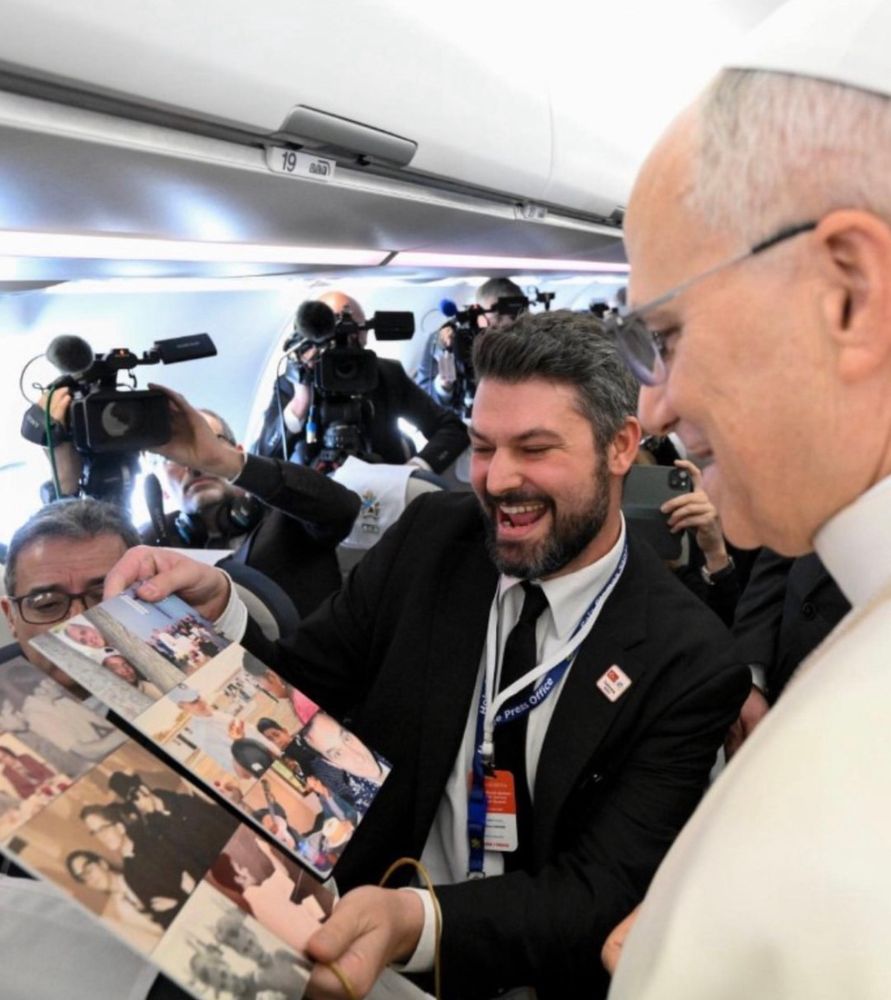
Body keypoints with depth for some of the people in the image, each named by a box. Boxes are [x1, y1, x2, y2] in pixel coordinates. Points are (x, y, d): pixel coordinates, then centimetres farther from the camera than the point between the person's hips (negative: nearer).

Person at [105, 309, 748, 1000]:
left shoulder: (689, 663, -14)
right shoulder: (429, 537, -5)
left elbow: (600, 892, -17)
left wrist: (415, 922, -33)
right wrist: (213, 609, -20)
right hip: (345, 927, 3)